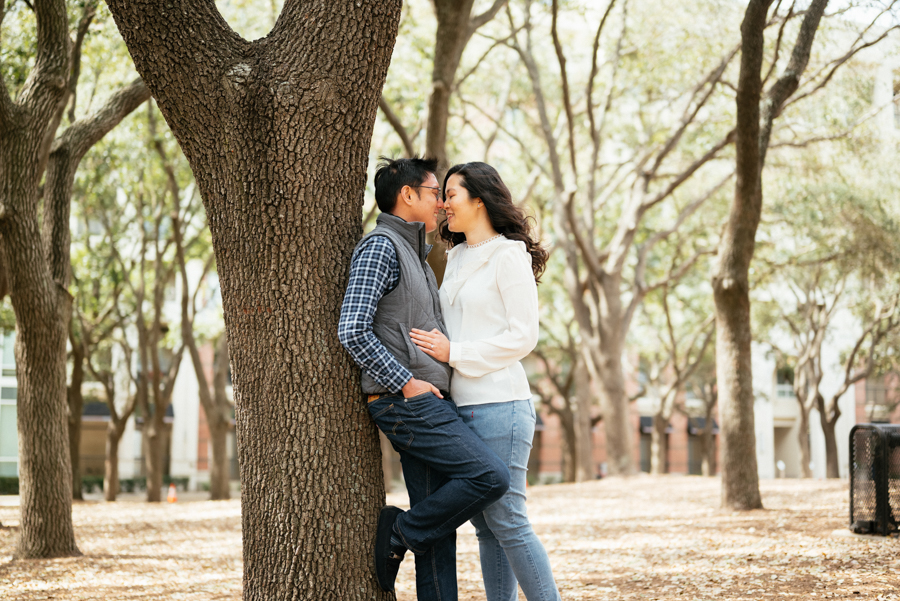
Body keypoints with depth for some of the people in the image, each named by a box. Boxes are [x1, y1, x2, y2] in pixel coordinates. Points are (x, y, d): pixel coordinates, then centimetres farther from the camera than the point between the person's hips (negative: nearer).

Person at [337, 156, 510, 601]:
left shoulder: (414, 253, 23)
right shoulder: (380, 247, -8)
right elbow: (352, 331, -19)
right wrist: (406, 382, -17)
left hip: (427, 403, 9)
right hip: (406, 403, -9)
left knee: (439, 527, 5)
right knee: (490, 477, -16)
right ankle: (399, 532, -2)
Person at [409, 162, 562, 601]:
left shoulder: (509, 256, -6)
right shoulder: (457, 258, 17)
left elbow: (523, 337, -11)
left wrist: (453, 352, -13)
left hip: (499, 404, -8)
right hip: (462, 407, 8)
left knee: (506, 520, -7)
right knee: (485, 525, 8)